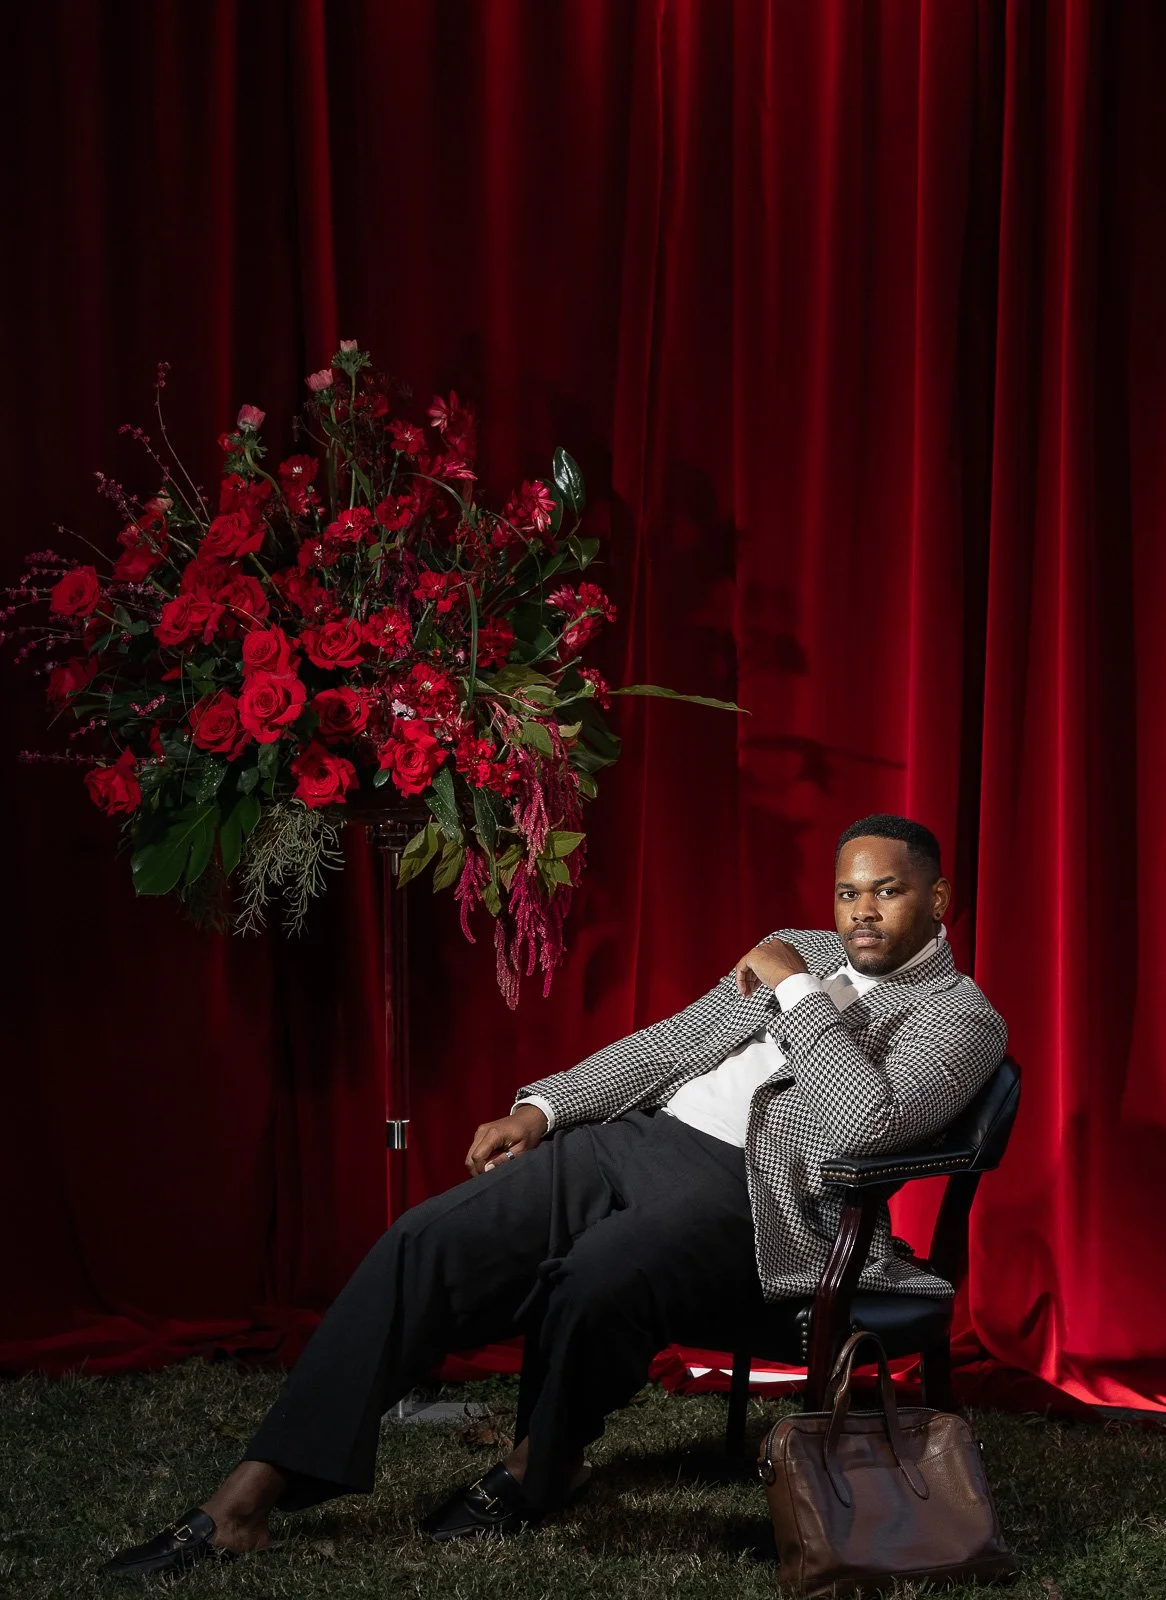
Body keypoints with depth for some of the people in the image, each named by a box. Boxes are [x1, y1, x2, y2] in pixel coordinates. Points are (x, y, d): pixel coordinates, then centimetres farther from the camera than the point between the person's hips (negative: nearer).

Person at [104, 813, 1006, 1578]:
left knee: (593, 1289, -36)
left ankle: (542, 1470, -2)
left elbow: (866, 1124, -18)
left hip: (744, 1194, -6)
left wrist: (799, 993, -11)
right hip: (632, 1140, 6)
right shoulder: (795, 952, 23)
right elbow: (667, 1044, 20)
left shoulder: (962, 1017, 1)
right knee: (424, 1244, -15)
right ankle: (251, 1497, -17)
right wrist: (540, 1108, 8)